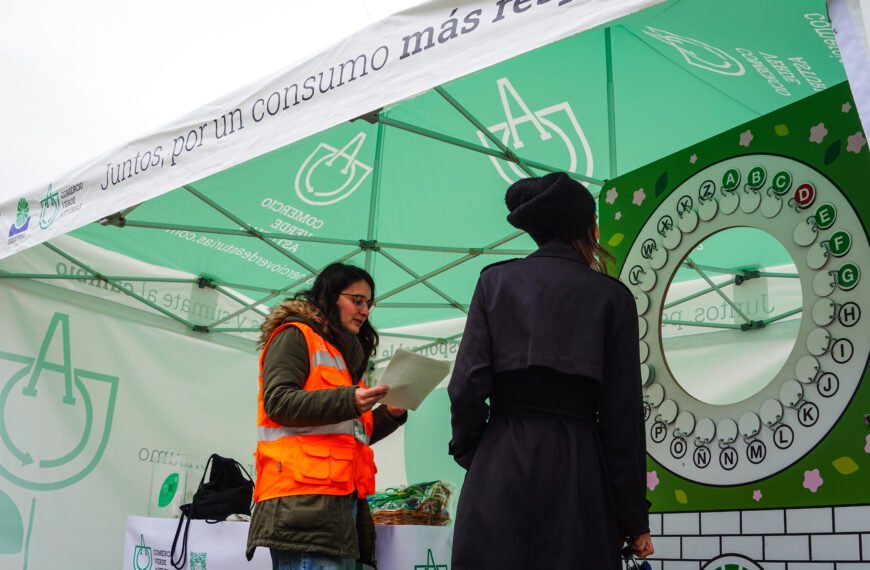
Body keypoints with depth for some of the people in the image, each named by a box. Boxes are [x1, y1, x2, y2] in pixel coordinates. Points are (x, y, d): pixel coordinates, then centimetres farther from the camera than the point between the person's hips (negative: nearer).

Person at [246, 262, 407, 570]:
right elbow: (278, 402, -11)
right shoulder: (295, 336, 3)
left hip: (343, 498, 9)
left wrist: (390, 414, 9)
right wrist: (348, 401, -21)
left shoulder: (347, 353, 28)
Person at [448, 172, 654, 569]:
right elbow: (623, 413, 1)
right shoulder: (611, 295, 3)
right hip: (577, 469, -1)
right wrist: (633, 517, 6)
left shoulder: (495, 281, 5)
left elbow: (468, 384, -3)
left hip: (500, 467, 1)